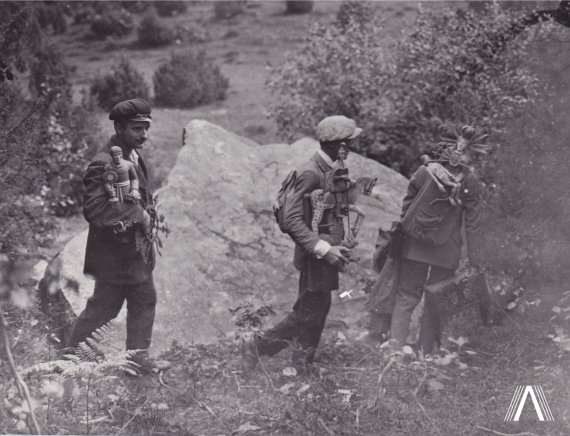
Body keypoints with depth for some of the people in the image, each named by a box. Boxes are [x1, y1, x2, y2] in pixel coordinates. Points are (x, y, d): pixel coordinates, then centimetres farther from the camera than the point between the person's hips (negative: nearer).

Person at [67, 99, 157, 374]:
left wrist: (146, 218, 7)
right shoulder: (103, 165, -22)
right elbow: (94, 209, -30)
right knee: (103, 307, 2)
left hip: (136, 248, 9)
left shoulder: (134, 157, 9)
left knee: (144, 300, 15)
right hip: (115, 251, -9)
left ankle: (139, 359, 27)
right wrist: (137, 216, -25)